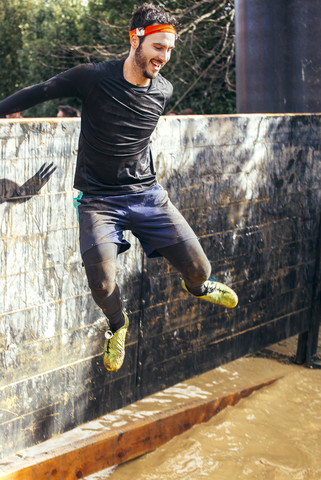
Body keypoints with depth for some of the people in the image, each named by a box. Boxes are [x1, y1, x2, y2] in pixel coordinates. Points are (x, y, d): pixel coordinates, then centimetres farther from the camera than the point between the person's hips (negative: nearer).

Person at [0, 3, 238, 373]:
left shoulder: (163, 92, 1)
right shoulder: (93, 78, -13)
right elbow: (41, 92, -1)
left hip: (147, 193, 3)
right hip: (98, 199, -3)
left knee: (197, 267, -3)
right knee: (102, 283, -18)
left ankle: (197, 287, 38)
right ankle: (117, 325, 19)